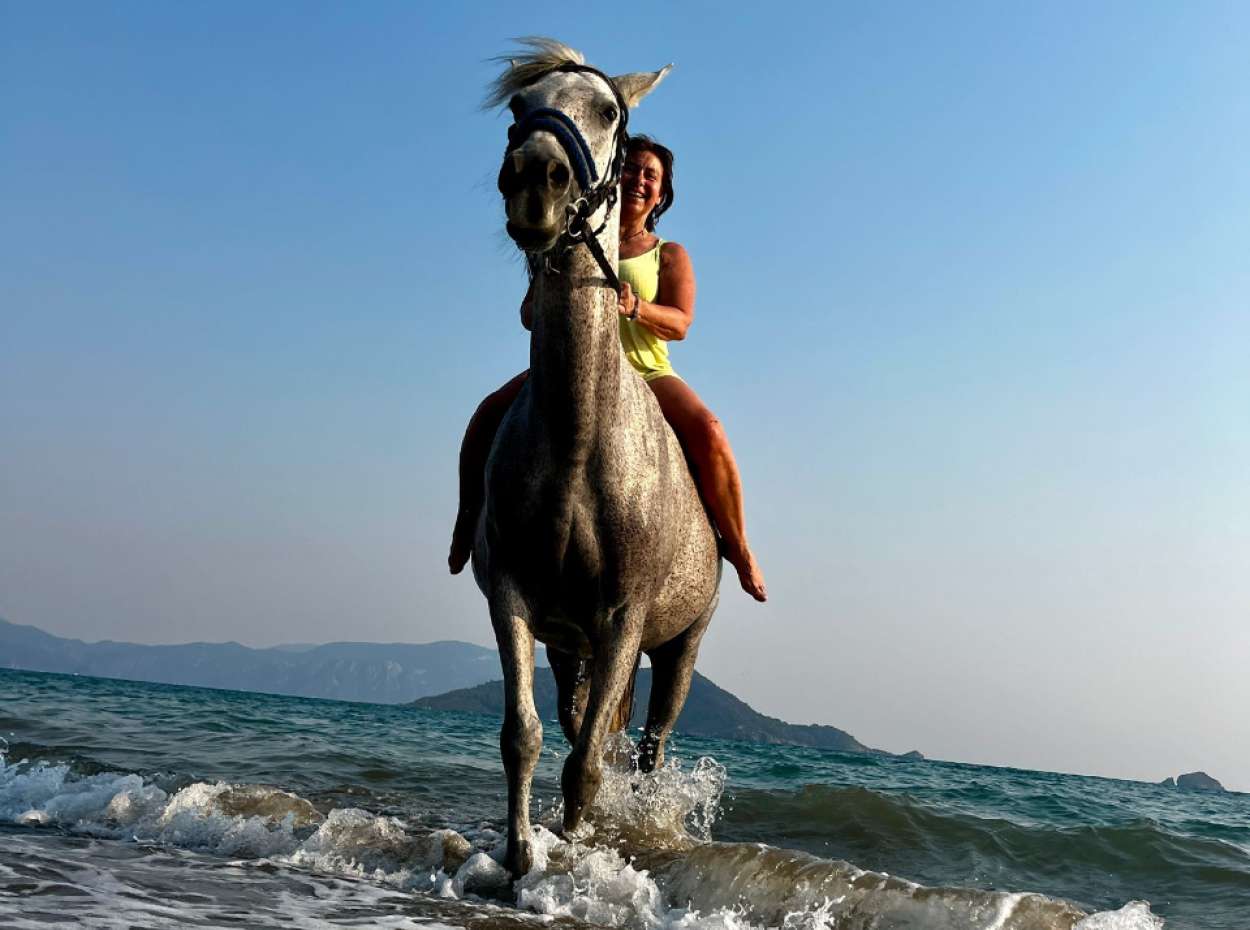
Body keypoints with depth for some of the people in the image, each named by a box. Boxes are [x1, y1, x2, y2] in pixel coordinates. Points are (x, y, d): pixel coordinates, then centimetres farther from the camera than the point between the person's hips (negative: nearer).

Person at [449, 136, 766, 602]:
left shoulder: (668, 256, 11)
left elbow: (679, 324, -5)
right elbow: (528, 311, 9)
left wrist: (635, 307, -27)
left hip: (646, 373, -1)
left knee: (707, 432, -29)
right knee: (491, 412, -24)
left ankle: (737, 546, -12)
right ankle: (469, 519, -6)